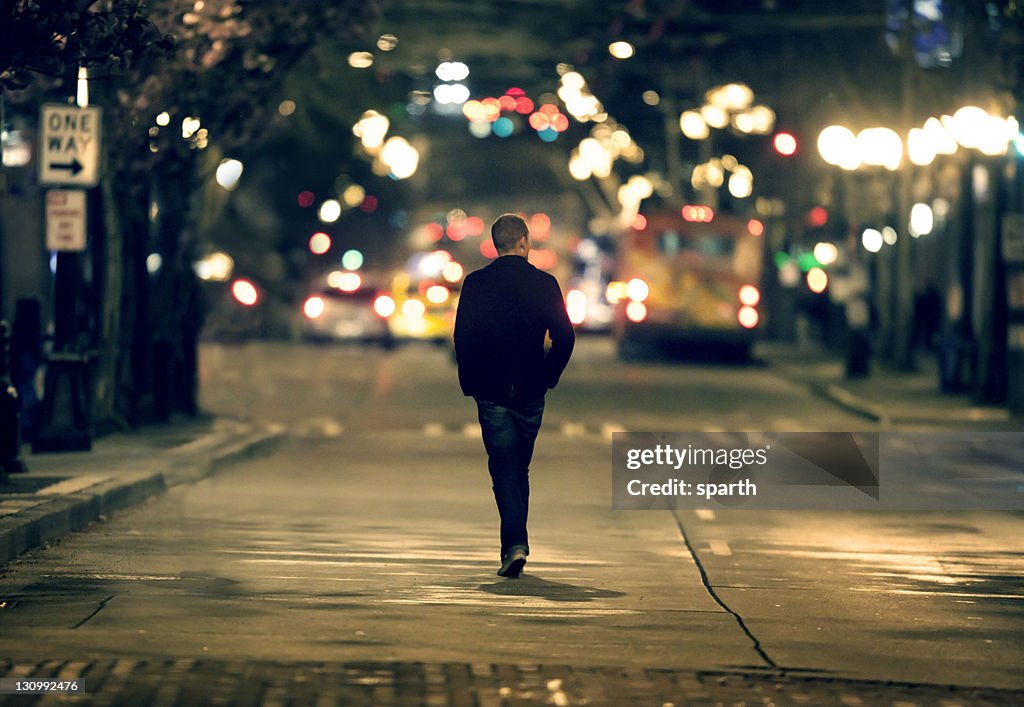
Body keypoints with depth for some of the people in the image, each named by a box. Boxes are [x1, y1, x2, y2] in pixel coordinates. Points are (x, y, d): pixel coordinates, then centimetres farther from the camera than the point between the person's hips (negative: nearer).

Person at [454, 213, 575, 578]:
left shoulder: (475, 283, -4)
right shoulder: (544, 284, -1)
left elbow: (463, 337, -6)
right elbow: (564, 337, -3)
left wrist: (470, 383, 4)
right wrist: (547, 377, 10)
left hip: (491, 393, -2)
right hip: (531, 394, 2)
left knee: (504, 470, -3)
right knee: (520, 469, 16)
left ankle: (515, 544, -18)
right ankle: (514, 544, 22)